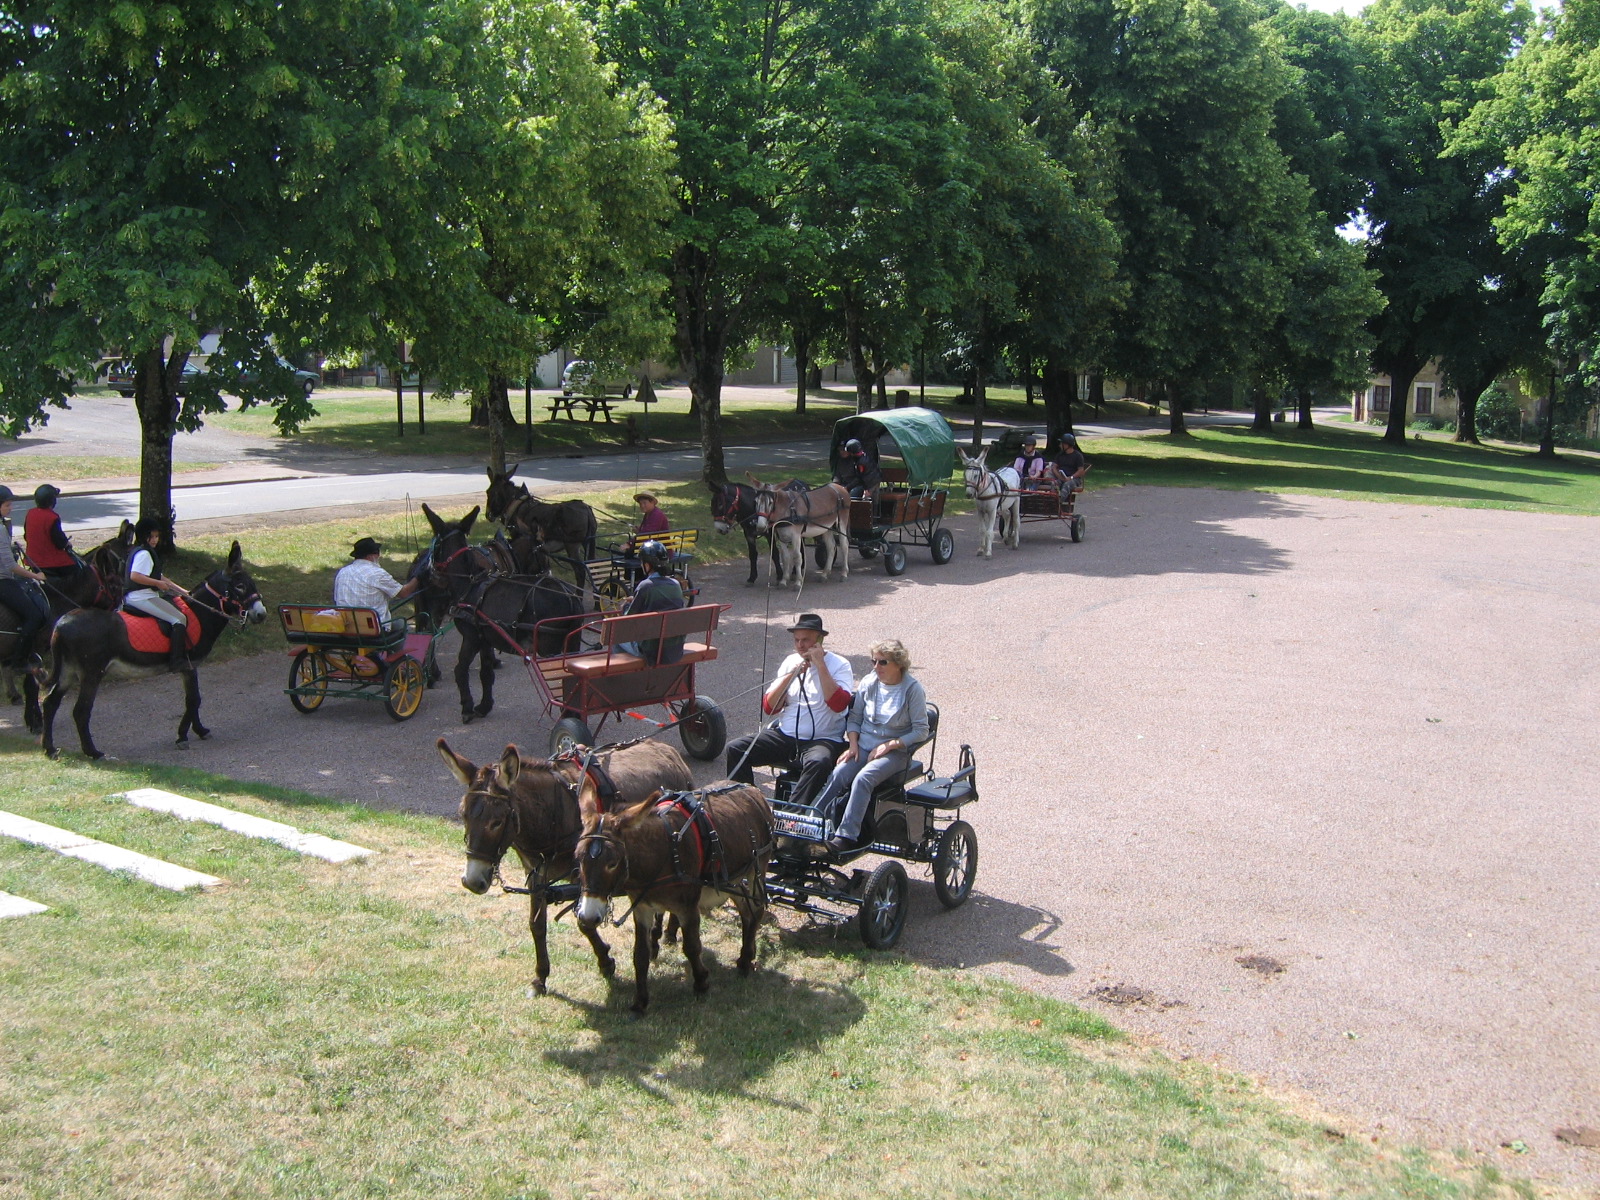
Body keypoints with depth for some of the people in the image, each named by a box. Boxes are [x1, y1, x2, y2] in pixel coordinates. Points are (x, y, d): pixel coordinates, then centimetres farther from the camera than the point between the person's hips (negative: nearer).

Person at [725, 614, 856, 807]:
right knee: (735, 749, -13)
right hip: (785, 735, 5)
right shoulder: (791, 662, 14)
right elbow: (769, 707, 6)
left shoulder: (839, 664, -1)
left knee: (819, 763, -40)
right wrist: (792, 674, -5)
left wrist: (820, 665, -16)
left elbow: (838, 704, -20)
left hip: (822, 739, -5)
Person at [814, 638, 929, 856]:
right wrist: (853, 744, -3)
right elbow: (854, 717, 15)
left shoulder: (912, 690, -7)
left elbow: (921, 731, -6)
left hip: (895, 752, -4)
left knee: (862, 779, -32)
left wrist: (889, 745, -14)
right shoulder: (869, 684, 7)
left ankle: (846, 836, -36)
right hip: (863, 746, 4)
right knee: (837, 775, -25)